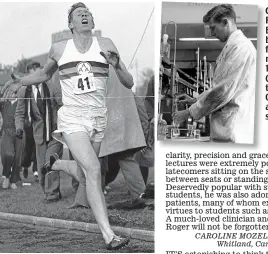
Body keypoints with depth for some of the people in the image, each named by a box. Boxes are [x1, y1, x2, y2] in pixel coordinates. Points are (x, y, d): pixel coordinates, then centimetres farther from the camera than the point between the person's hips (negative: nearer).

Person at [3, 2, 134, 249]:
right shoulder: (59, 49, 6)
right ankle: (109, 235, -25)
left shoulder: (105, 45, 5)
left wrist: (116, 65, -15)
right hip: (72, 118, -3)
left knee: (90, 169, 11)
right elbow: (44, 74, 27)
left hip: (99, 118, 3)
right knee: (93, 169, -20)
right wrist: (20, 82, 13)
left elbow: (129, 84, 4)